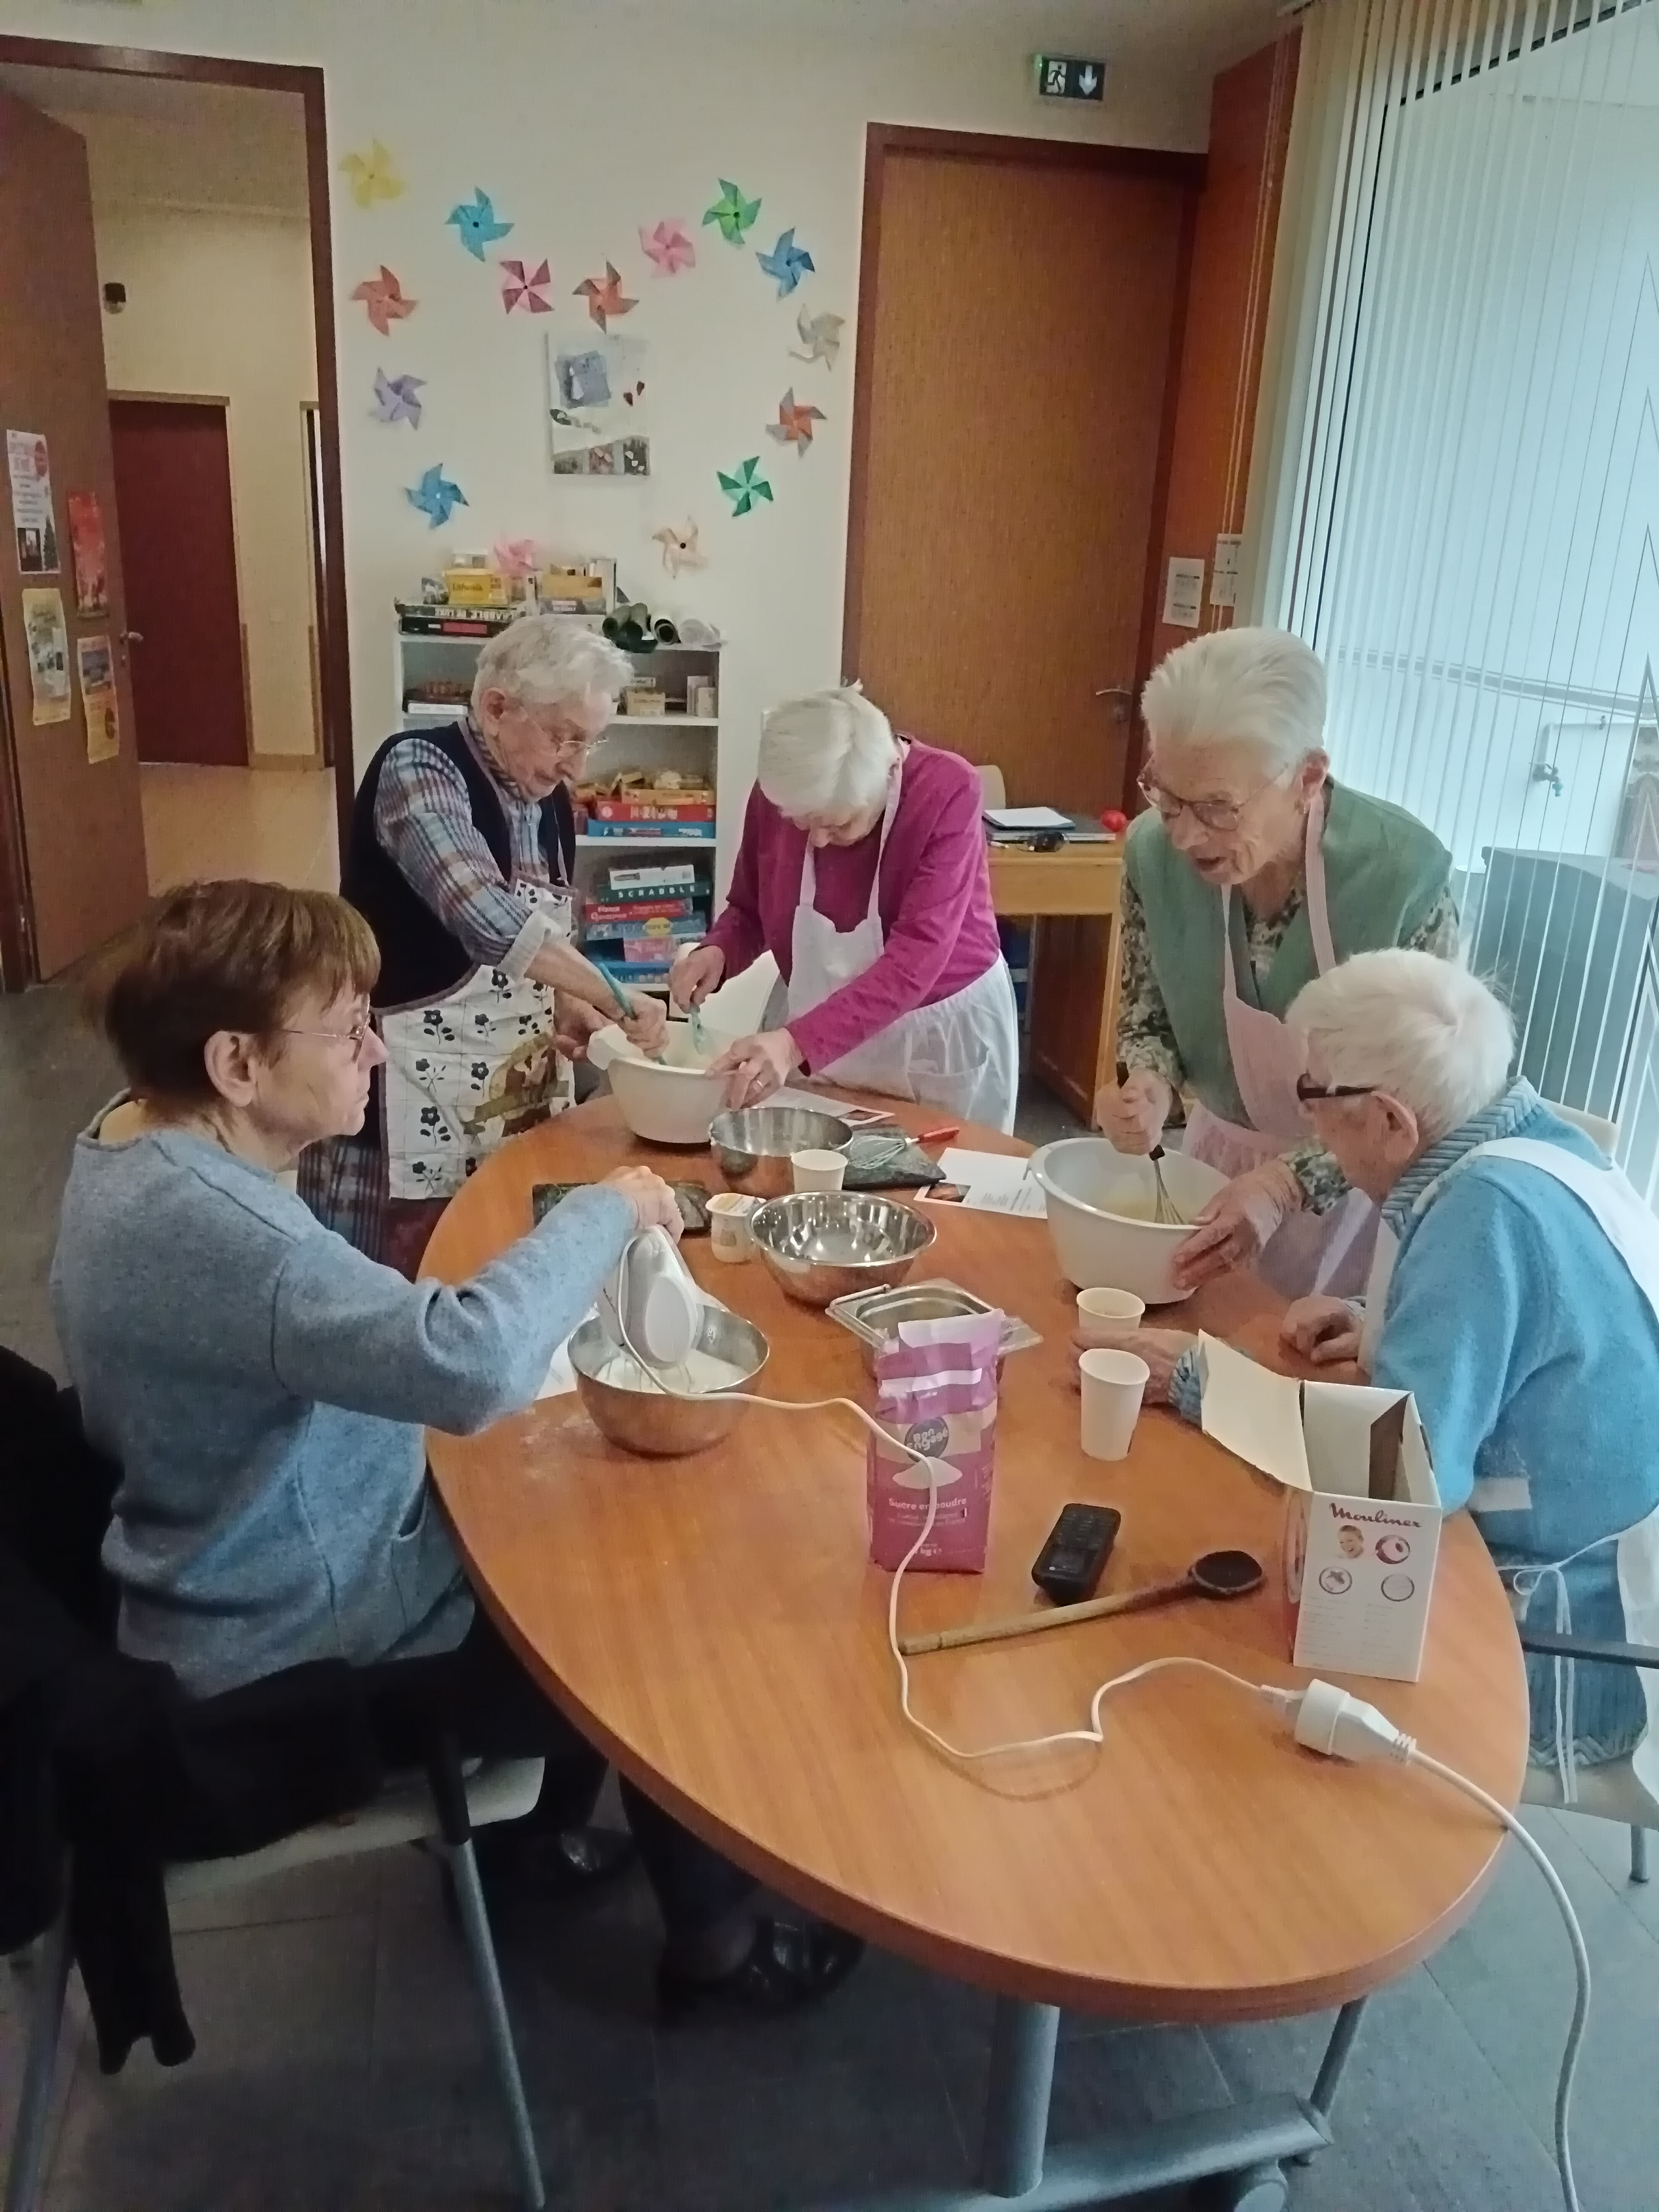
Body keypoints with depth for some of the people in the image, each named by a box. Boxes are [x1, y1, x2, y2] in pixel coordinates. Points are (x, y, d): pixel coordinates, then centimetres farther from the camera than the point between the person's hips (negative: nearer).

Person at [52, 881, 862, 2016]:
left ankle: (547, 1831, 37)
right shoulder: (199, 1226, -35)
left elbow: (361, 1333, 10)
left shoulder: (145, 1139, -2)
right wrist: (606, 1210, -30)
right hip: (303, 1662, -9)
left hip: (285, 1577, 9)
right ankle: (716, 1940, 26)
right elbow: (473, 1364, -46)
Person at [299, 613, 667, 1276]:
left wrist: (568, 1007, -3)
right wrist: (616, 999, -28)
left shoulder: (550, 802, 6)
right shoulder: (418, 769, -16)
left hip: (512, 1103, 7)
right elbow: (485, 918, -32)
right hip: (405, 1102, -7)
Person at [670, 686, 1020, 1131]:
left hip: (941, 1034, -3)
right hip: (812, 1025, 3)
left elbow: (915, 962, -33)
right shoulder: (777, 793, -15)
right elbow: (749, 912, 2)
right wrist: (717, 953, -21)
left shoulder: (948, 793, -26)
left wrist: (797, 1043, -44)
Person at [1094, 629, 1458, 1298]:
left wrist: (1287, 1184, -31)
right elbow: (1149, 1020, -2)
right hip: (1222, 1166, 4)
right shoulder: (1154, 851, -17)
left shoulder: (1404, 874, -27)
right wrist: (1149, 1089, -23)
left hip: (1360, 1191, -3)